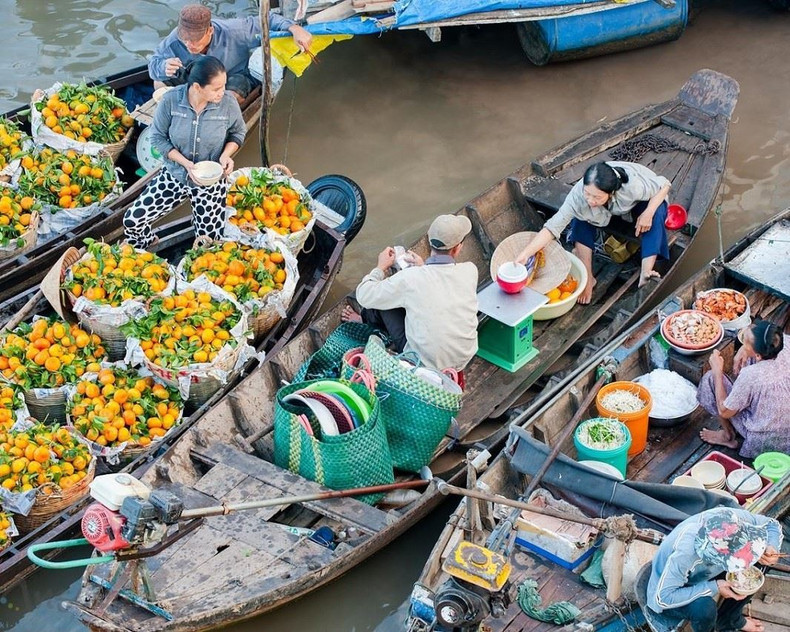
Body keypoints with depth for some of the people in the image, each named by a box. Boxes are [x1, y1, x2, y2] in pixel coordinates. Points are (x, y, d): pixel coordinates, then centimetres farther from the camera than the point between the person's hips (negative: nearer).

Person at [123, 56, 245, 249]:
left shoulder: (228, 103, -19)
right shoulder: (171, 100, -21)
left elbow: (238, 133, 1)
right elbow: (158, 138, -9)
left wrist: (226, 154, -19)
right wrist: (185, 163, -22)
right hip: (174, 175, 0)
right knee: (132, 220, -6)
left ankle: (199, 217, 41)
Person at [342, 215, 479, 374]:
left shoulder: (409, 278, -21)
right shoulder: (470, 271, -12)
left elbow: (364, 297, -7)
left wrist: (381, 267, 9)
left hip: (425, 363, -4)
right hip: (464, 359, 4)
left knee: (382, 299, 10)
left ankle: (365, 321, 43)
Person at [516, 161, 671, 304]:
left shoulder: (633, 185, -43)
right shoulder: (578, 194, -39)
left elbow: (664, 185, -25)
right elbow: (553, 227, -39)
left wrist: (648, 213, -38)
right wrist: (524, 254, -50)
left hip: (640, 205, -2)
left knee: (656, 212, -34)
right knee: (580, 218, -26)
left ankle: (646, 274, -36)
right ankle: (587, 278, -18)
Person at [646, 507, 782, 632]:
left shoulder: (734, 518, -27)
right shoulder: (684, 553, -43)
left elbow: (772, 525, -10)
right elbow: (663, 598, -36)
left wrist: (771, 549, -31)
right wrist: (714, 588, -35)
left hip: (702, 574, 6)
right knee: (705, 608, -33)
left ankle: (729, 620, 17)